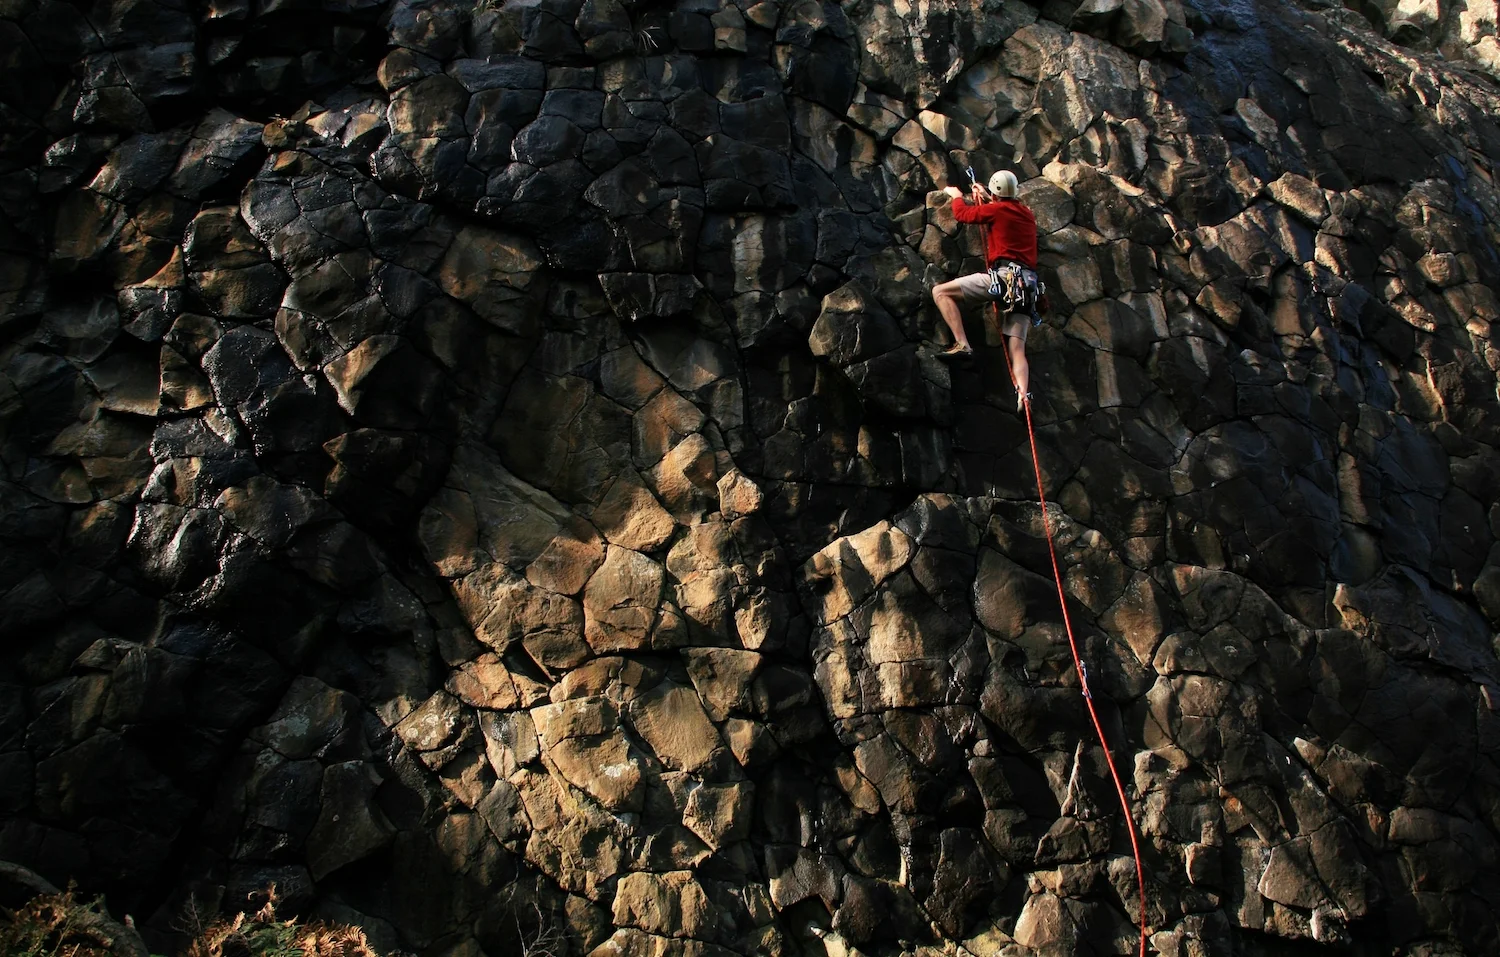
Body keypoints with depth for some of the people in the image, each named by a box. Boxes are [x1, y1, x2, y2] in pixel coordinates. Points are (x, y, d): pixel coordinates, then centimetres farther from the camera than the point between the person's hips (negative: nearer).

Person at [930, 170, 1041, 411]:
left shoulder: (997, 209, 3)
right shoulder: (1027, 214, 23)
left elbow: (962, 213, 14)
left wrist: (956, 195, 33)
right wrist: (986, 199, 53)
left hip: (1003, 276, -7)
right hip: (1027, 286, 7)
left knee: (940, 291, 1)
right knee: (1016, 349, 0)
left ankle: (962, 343, -13)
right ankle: (1023, 395, -22)